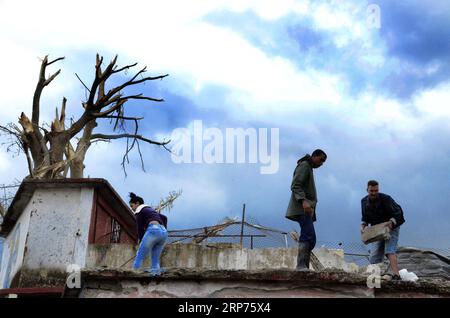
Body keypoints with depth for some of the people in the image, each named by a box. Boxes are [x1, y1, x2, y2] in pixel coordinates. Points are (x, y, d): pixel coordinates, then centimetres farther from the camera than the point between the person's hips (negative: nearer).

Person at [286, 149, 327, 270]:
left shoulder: (308, 168, 29)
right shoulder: (304, 165, -1)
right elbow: (295, 186, -15)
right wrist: (303, 201, -30)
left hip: (306, 209, 10)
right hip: (302, 208, -10)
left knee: (310, 239, 3)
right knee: (308, 235, -20)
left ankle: (304, 267, 0)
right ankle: (301, 265, -26)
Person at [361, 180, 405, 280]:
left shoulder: (386, 199, -20)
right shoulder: (364, 201, -2)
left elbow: (398, 213, -19)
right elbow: (365, 217, 12)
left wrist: (391, 222, -36)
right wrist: (363, 225, -8)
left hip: (391, 228, -6)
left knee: (390, 250, -25)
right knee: (374, 255, 2)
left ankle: (395, 273, -38)